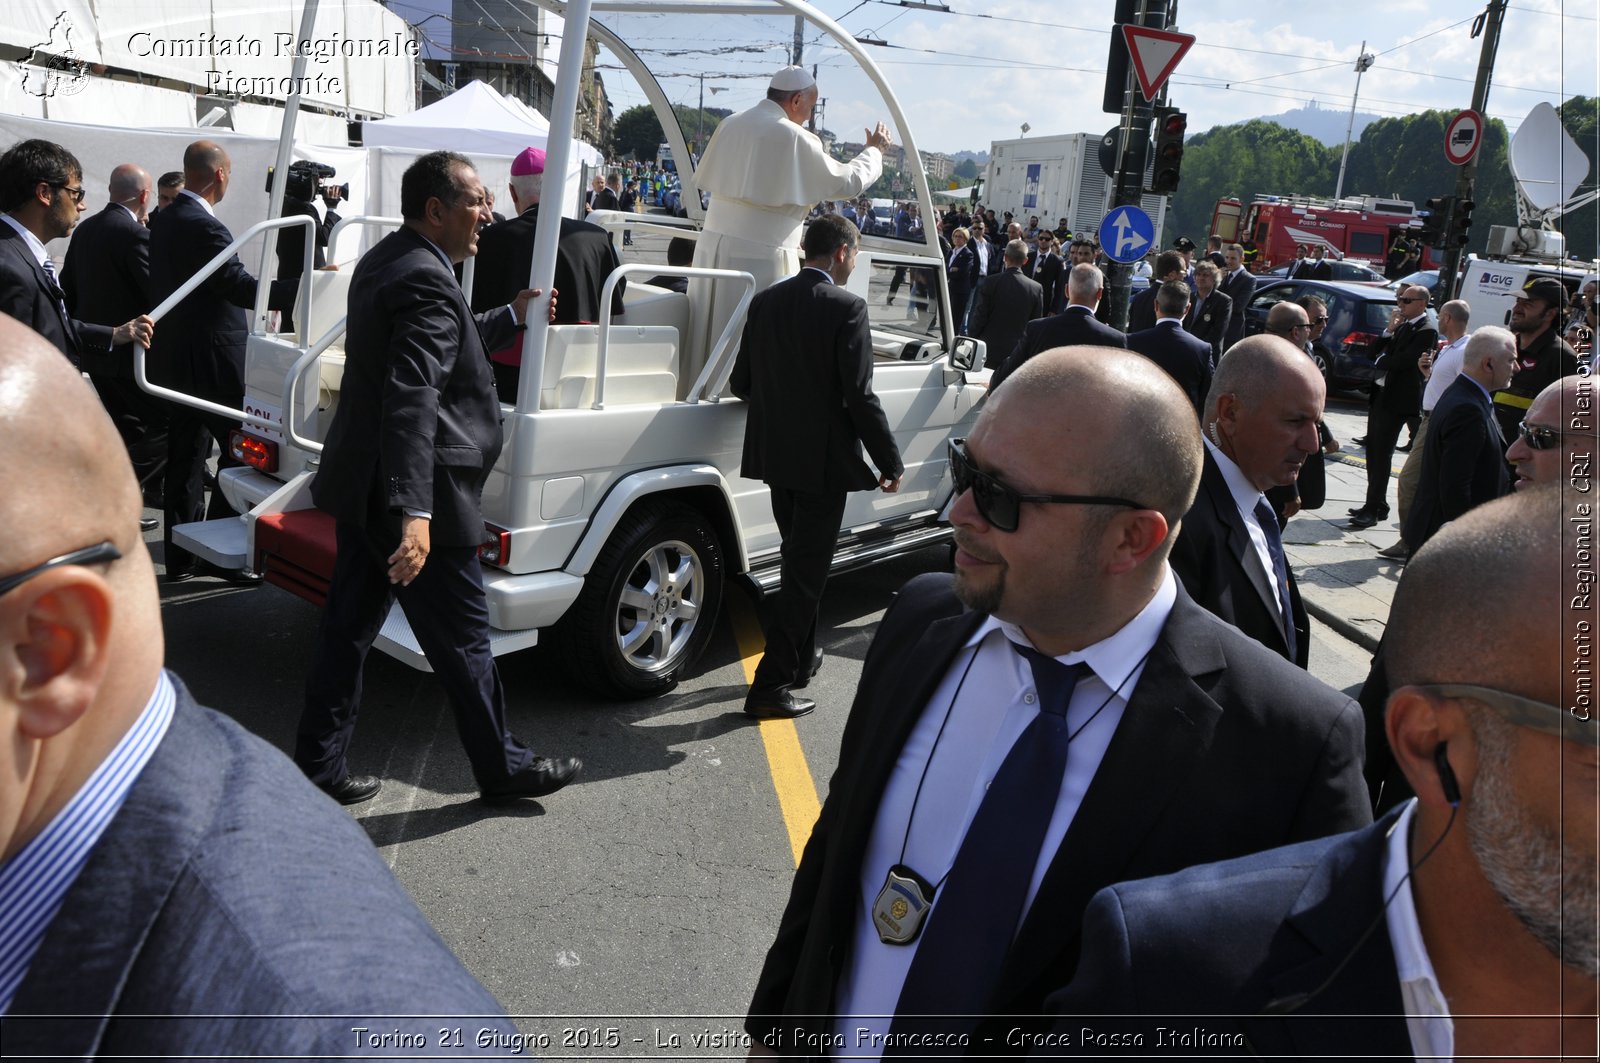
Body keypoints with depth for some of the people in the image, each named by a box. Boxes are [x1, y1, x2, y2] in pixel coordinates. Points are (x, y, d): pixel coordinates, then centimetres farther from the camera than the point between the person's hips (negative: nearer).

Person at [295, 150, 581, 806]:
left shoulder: (384, 260, 11)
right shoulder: (427, 283, -21)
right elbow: (412, 400, -32)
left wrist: (513, 316, 29)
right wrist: (416, 513, -38)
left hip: (363, 486, 10)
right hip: (406, 494, -10)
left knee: (349, 626, 16)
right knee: (462, 638, 5)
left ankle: (319, 765, 26)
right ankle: (501, 767, 21)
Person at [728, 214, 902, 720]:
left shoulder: (766, 301, 4)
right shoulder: (846, 307, -15)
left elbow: (741, 383, 8)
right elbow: (859, 396, -18)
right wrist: (891, 463, -8)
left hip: (776, 456, 7)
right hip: (823, 460, -7)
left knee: (799, 561, 23)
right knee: (806, 570, 2)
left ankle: (800, 659, 37)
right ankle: (770, 686, 5)